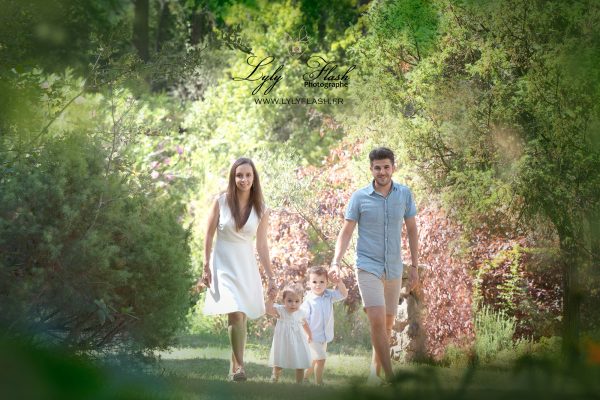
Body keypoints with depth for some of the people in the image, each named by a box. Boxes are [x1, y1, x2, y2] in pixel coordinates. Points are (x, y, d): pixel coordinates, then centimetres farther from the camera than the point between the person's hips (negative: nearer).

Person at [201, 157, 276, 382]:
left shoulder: (261, 210, 1)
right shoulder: (221, 202, -5)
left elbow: (261, 245, 5)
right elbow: (208, 236, 1)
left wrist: (270, 276, 3)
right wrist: (206, 266, -3)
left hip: (246, 265, 3)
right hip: (223, 264, -3)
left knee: (241, 316, 4)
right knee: (235, 314, -18)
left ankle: (234, 366, 15)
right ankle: (239, 365, -16)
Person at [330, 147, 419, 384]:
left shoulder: (404, 194, 2)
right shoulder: (360, 197, -5)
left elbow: (412, 231, 10)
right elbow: (346, 231, -2)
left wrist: (414, 266, 8)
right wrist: (336, 262, -16)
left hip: (394, 269, 4)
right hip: (368, 267, -4)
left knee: (388, 323, 10)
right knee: (377, 320, -17)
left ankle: (376, 371, 23)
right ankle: (389, 374, -14)